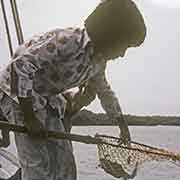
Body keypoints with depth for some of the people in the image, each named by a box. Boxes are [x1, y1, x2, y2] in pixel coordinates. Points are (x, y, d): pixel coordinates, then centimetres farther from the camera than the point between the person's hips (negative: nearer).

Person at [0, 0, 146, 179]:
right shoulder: (66, 41, -29)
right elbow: (20, 66, -35)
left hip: (45, 100, 9)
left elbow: (104, 91, 20)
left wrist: (123, 124, 30)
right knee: (39, 165, -16)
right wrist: (29, 119, -30)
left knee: (64, 163, 4)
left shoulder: (98, 61, 0)